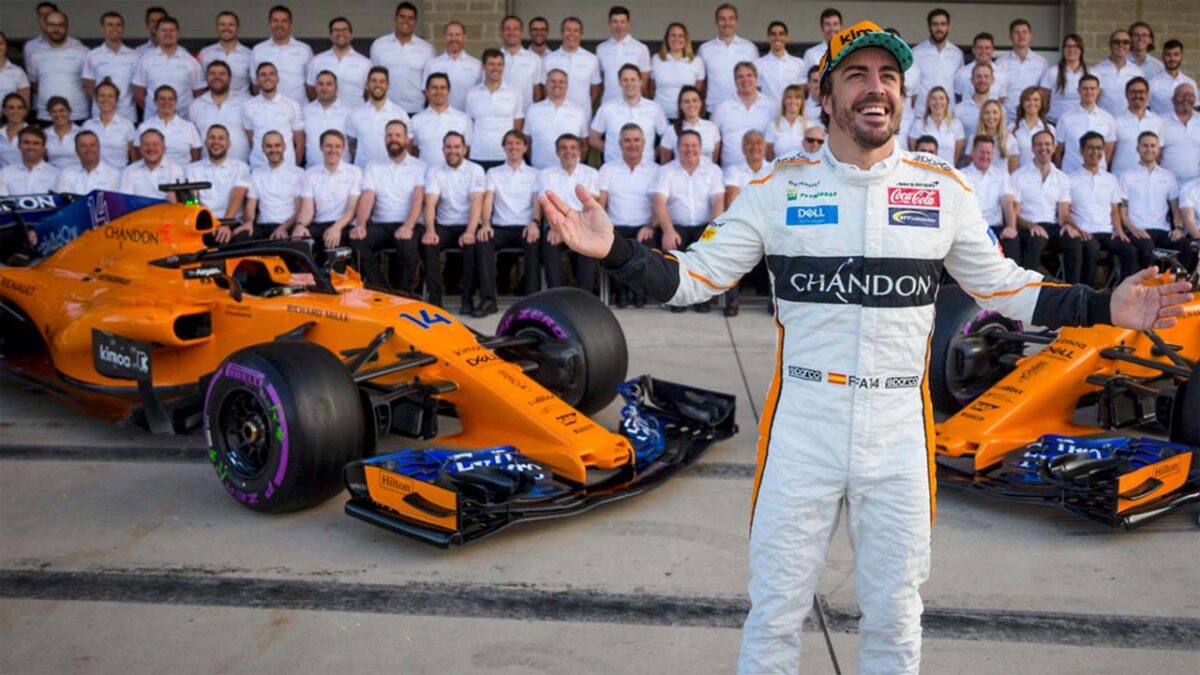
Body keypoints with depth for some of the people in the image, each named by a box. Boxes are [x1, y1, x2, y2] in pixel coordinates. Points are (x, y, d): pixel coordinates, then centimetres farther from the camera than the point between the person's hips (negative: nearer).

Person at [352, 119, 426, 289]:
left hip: (407, 226, -3)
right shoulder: (374, 169, 17)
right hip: (380, 226, 3)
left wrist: (408, 227, -25)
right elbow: (366, 199, 2)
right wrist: (360, 225, -18)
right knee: (357, 241, -27)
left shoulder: (419, 167, 8)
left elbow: (419, 199, -7)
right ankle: (380, 290, -17)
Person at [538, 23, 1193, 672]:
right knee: (774, 614, 8)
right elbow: (695, 276, 0)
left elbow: (1002, 287, 13)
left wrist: (1106, 308, 3)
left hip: (900, 432, 2)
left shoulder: (943, 190, 4)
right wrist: (614, 250, -15)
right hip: (800, 430, -1)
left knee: (894, 620, 14)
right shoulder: (779, 187, 0)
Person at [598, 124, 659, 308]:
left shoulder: (655, 170, 13)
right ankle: (621, 289, -8)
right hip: (616, 227, 1)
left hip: (643, 228, -1)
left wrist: (650, 227, -16)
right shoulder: (608, 169, 15)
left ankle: (640, 289, -6)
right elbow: (600, 202, 5)